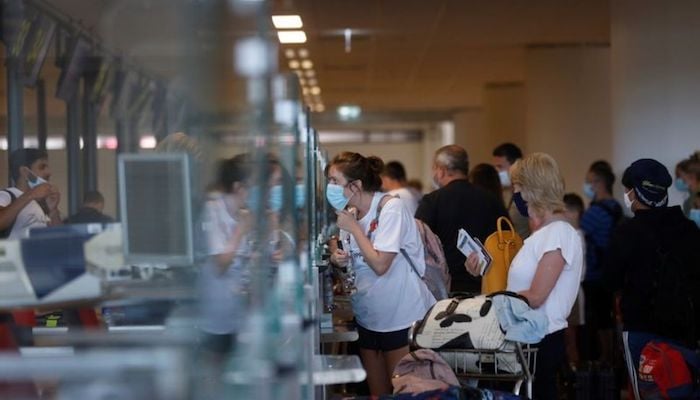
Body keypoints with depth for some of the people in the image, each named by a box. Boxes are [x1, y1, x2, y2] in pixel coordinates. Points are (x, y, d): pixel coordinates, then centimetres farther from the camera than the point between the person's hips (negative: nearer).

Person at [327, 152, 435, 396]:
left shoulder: (391, 208, -16)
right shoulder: (350, 213, 6)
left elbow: (379, 265, -23)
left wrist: (353, 227, -16)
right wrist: (337, 259, -5)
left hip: (403, 318, -7)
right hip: (368, 318, 7)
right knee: (377, 393, 10)